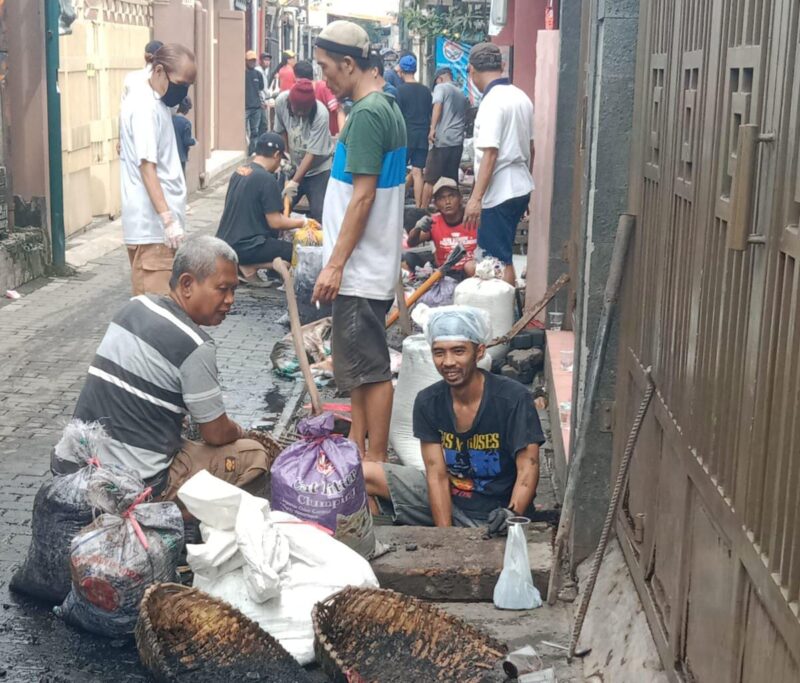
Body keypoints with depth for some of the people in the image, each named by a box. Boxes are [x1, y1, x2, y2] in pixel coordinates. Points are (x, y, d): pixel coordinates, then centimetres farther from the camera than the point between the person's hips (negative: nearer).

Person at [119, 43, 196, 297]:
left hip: (157, 222, 10)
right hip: (153, 224, -10)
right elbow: (147, 166, -23)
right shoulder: (145, 108, -15)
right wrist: (168, 218, -29)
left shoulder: (155, 104, 15)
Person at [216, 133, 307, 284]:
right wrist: (302, 222, 1)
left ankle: (239, 264, 8)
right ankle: (250, 266, -7)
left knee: (273, 234, 29)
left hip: (223, 243, 9)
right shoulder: (267, 179, -15)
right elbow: (275, 222, -14)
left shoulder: (238, 172, 10)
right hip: (244, 247, -9)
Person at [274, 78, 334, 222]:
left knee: (318, 214, -9)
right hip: (294, 165, 4)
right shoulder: (281, 101, -18)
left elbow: (312, 153, -26)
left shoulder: (320, 114, -30)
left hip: (319, 169, -4)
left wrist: (295, 181, -25)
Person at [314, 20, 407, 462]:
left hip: (360, 267, -10)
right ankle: (357, 445, 29)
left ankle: (376, 460, 8)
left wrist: (334, 264, -19)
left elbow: (362, 196, -21)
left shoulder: (366, 114, -18)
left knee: (369, 367, -1)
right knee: (356, 361, 18)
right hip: (368, 262, 10)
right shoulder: (386, 107, 12)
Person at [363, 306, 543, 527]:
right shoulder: (428, 402, -6)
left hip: (494, 515, -4)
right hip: (446, 500, 4)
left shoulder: (514, 399, -19)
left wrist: (512, 515, -38)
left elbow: (527, 470, -19)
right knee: (363, 475, -4)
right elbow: (437, 476, -8)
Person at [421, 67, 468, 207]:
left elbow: (438, 105, -14)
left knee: (430, 179, -1)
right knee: (452, 179, 10)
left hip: (442, 140, -6)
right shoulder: (462, 95, 22)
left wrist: (432, 128, -21)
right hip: (457, 142, 6)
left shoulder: (441, 87, 3)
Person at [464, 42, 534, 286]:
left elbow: (490, 154, -23)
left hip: (499, 193, -9)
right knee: (502, 254, 18)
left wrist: (476, 198, -23)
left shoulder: (492, 102, -16)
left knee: (499, 260, -3)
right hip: (521, 187, 9)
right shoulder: (522, 97, 9)